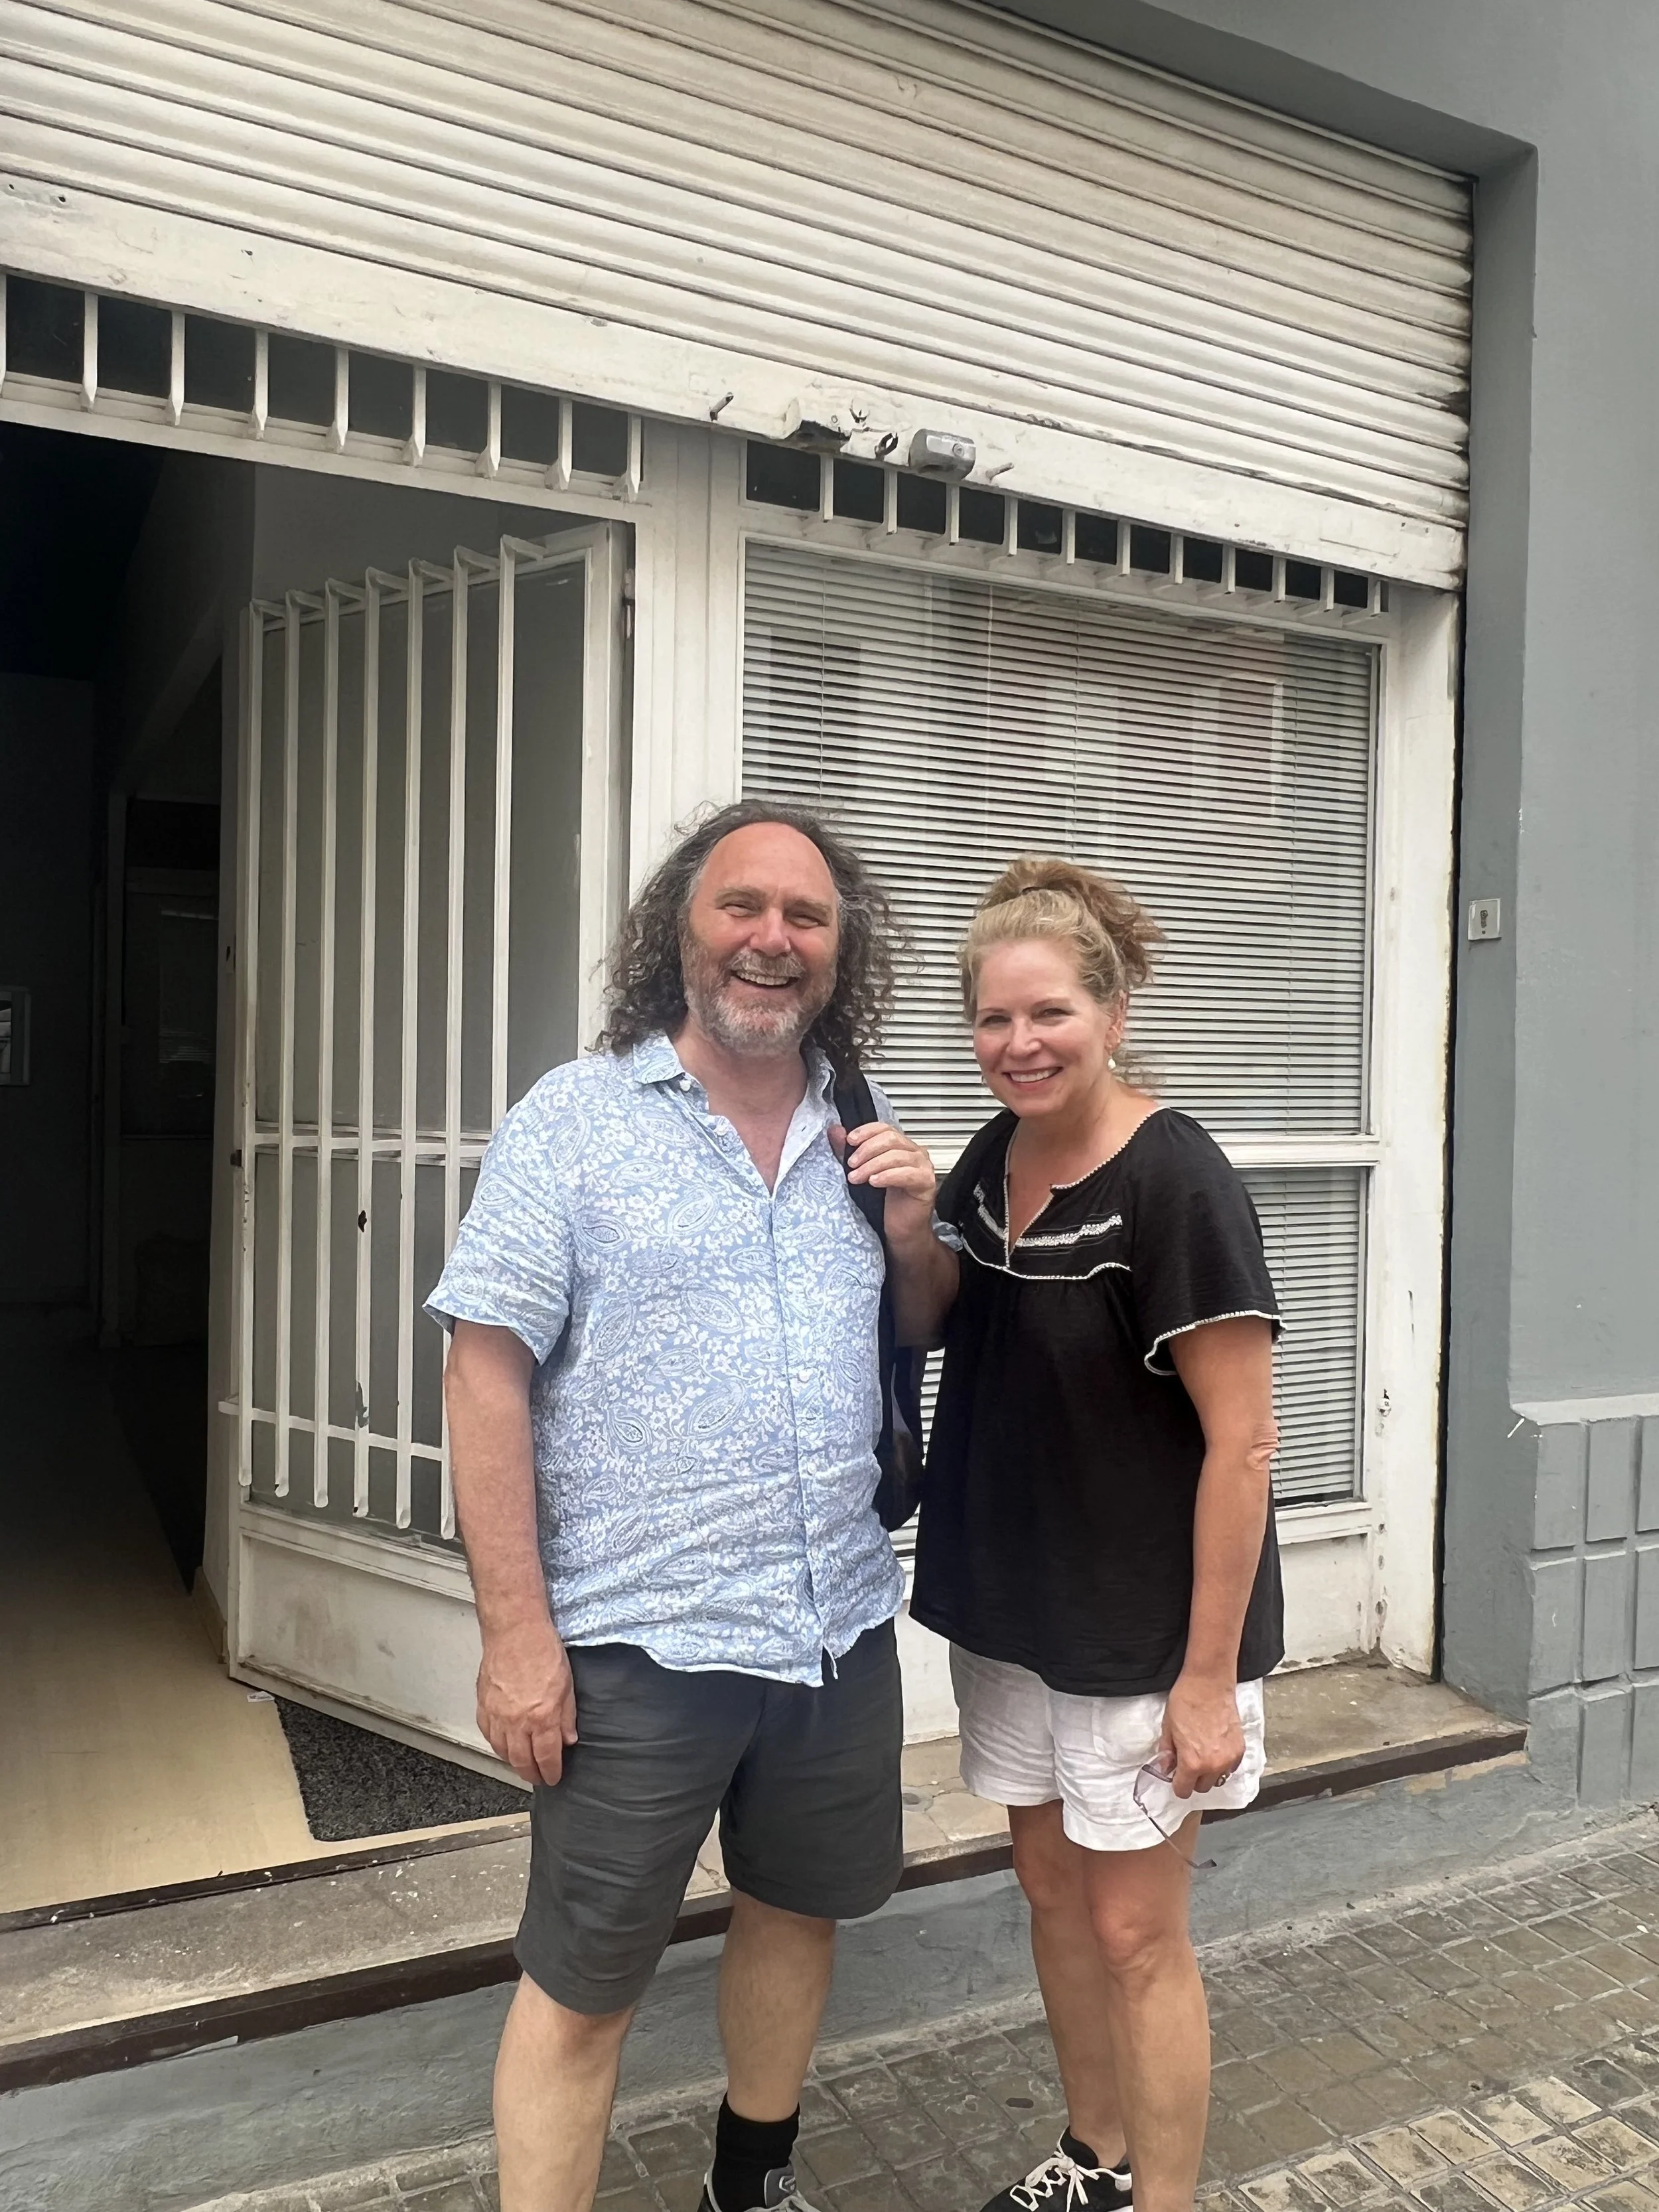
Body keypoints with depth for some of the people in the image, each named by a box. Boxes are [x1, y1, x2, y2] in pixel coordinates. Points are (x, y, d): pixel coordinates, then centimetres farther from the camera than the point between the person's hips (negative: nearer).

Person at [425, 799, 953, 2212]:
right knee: (581, 1988, 7)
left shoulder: (862, 1136, 5)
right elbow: (486, 1371, -12)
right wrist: (515, 1630, -15)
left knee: (797, 1912, 23)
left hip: (841, 1625, 6)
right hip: (637, 1640, -5)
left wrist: (914, 1236, -6)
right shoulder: (574, 1122, -10)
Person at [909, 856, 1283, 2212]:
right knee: (1050, 1888, 21)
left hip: (1142, 1628, -7)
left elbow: (1240, 1444, -19)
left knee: (1133, 1931, 7)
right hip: (1014, 1612, 7)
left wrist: (1211, 1676, -18)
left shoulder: (1175, 1185, -20)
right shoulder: (991, 1162, 1)